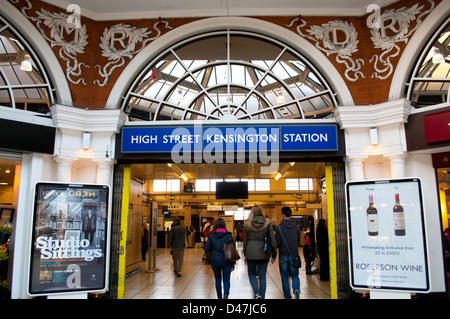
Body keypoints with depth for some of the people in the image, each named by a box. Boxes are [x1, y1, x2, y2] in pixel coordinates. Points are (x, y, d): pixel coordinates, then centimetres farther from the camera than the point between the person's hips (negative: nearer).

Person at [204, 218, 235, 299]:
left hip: (215, 261, 1)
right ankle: (226, 294, -18)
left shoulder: (211, 236, -5)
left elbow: (206, 249, -3)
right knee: (226, 280, 7)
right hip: (226, 261, -1)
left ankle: (219, 297, 21)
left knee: (218, 280, 17)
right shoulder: (228, 235, -6)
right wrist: (233, 262, 5)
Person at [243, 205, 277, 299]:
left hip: (251, 253, 0)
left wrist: (245, 255, 13)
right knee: (262, 277, 12)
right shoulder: (267, 223, -3)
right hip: (264, 253, 0)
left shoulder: (247, 224, -2)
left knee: (252, 274, 16)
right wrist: (274, 255, 6)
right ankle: (262, 296, 15)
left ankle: (257, 293, -4)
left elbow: (245, 241, 4)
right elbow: (273, 240, -3)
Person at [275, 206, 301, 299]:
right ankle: (296, 290, -14)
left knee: (284, 277, 11)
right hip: (294, 255, 2)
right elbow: (298, 242, 8)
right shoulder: (297, 226, 0)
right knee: (295, 276, 12)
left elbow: (277, 243, -8)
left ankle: (287, 296, 13)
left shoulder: (279, 227, -10)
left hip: (283, 255, -2)